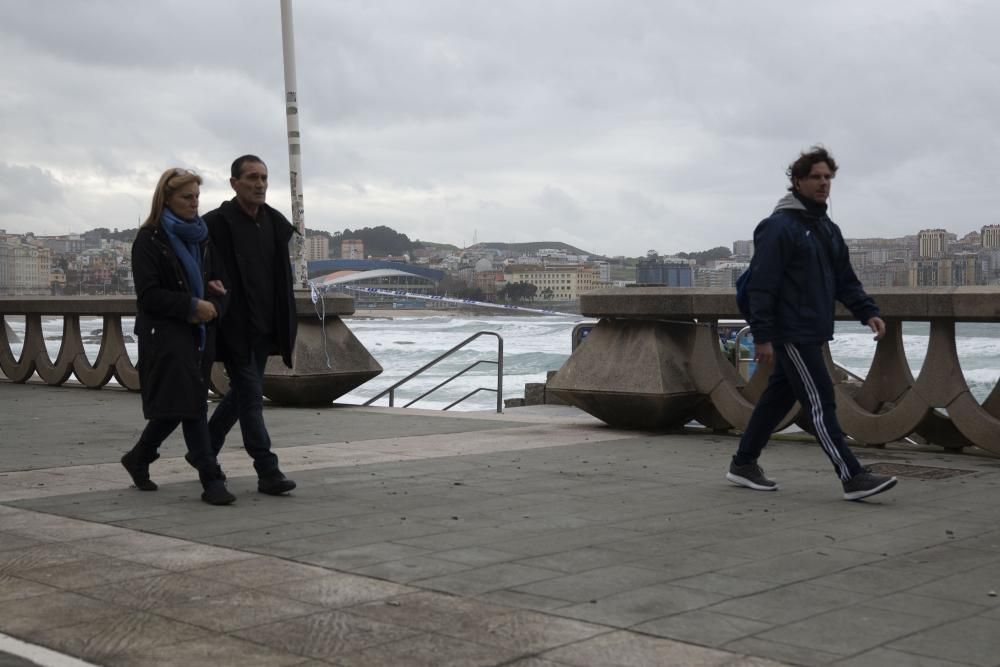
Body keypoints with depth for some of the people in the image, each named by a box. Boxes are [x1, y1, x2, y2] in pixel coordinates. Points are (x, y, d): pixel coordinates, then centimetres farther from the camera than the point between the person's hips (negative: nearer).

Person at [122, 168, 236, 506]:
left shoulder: (201, 237, 13)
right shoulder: (149, 240, -6)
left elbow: (218, 280, 14)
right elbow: (149, 295, -12)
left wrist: (213, 305, -7)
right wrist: (193, 306, -17)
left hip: (199, 333, 7)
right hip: (165, 335, -6)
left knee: (175, 406, 11)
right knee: (191, 404, -11)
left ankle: (138, 459, 32)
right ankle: (211, 480, -10)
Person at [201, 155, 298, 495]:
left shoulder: (275, 223, 8)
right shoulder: (217, 224, -12)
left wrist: (284, 327, 11)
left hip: (264, 328, 7)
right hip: (234, 329, -7)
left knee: (241, 392, 17)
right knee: (251, 395, -5)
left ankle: (204, 451, 35)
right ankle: (268, 471, -2)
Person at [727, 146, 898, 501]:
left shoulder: (828, 229, 17)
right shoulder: (779, 227, -11)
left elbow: (845, 280, 19)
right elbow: (762, 285, -16)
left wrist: (868, 312, 3)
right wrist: (762, 336, -19)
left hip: (813, 334, 9)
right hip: (791, 334, -9)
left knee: (778, 398, 15)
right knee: (821, 402, -9)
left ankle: (743, 463, 26)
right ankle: (852, 477, -9)